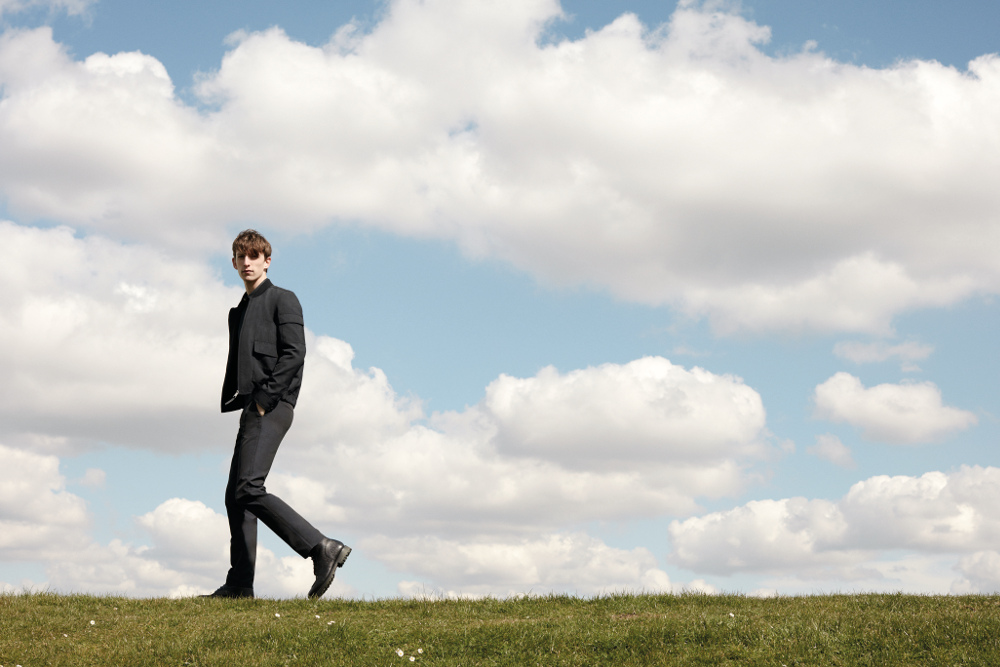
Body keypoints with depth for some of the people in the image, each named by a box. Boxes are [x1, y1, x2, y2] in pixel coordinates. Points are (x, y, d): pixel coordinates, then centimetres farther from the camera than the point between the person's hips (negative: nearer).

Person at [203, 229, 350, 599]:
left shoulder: (282, 300, 1)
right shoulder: (239, 312, 25)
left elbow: (295, 352, -11)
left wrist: (265, 398, -17)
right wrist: (228, 401, 12)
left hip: (273, 406, -9)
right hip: (252, 409, 9)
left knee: (249, 489, -22)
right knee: (235, 496, 4)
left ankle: (321, 548, -23)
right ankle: (240, 585, 4)